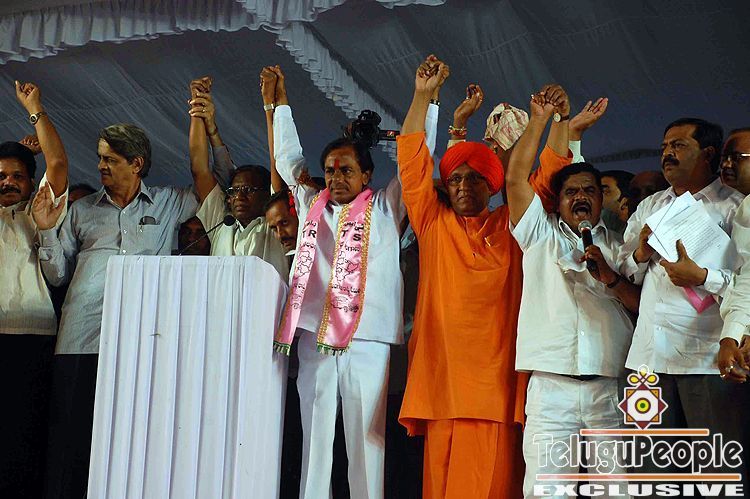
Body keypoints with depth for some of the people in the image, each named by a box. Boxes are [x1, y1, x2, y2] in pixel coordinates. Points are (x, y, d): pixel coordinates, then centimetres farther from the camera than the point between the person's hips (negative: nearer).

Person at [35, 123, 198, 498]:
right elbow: (58, 275, 19)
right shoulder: (82, 210, 20)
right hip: (82, 338, 1)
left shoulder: (168, 204, 16)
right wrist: (46, 230, 5)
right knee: (72, 435, -1)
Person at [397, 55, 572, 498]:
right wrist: (423, 96, 3)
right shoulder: (434, 222, 13)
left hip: (498, 374, 0)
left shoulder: (512, 225, 13)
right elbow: (413, 160, 8)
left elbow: (547, 173, 11)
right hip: (441, 374, 1)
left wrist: (560, 120, -1)